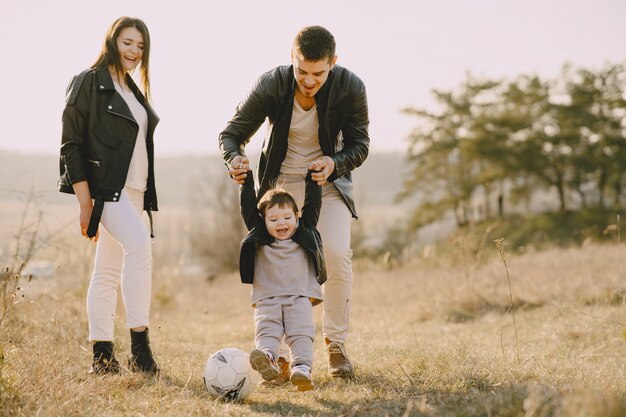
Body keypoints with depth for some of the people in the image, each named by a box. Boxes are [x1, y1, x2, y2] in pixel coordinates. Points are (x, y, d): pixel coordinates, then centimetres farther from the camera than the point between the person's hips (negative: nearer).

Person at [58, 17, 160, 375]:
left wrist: (145, 195, 17)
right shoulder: (89, 83, -5)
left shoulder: (133, 90, 19)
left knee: (108, 271, 8)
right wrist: (85, 201, -15)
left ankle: (103, 355, 10)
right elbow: (71, 144, -9)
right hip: (104, 186, -8)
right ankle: (139, 344, -26)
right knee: (139, 244, -26)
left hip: (133, 190, 8)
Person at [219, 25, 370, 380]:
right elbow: (232, 133, -12)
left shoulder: (350, 88, -20)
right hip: (280, 183, 1)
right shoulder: (271, 85, -21)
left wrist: (336, 163, -30)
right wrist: (235, 159, -35)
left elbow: (360, 144, -8)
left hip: (328, 181, 0)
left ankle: (336, 344, -3)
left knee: (337, 254, -19)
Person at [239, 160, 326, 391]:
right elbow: (249, 208, 12)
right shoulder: (259, 237, 15)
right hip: (266, 300, 0)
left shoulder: (305, 233, 16)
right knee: (266, 331, -24)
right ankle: (266, 359, -48)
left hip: (299, 298, 0)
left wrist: (313, 178, 15)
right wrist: (247, 180, 9)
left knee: (301, 334, -20)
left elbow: (312, 205, 17)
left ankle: (302, 368, -37)